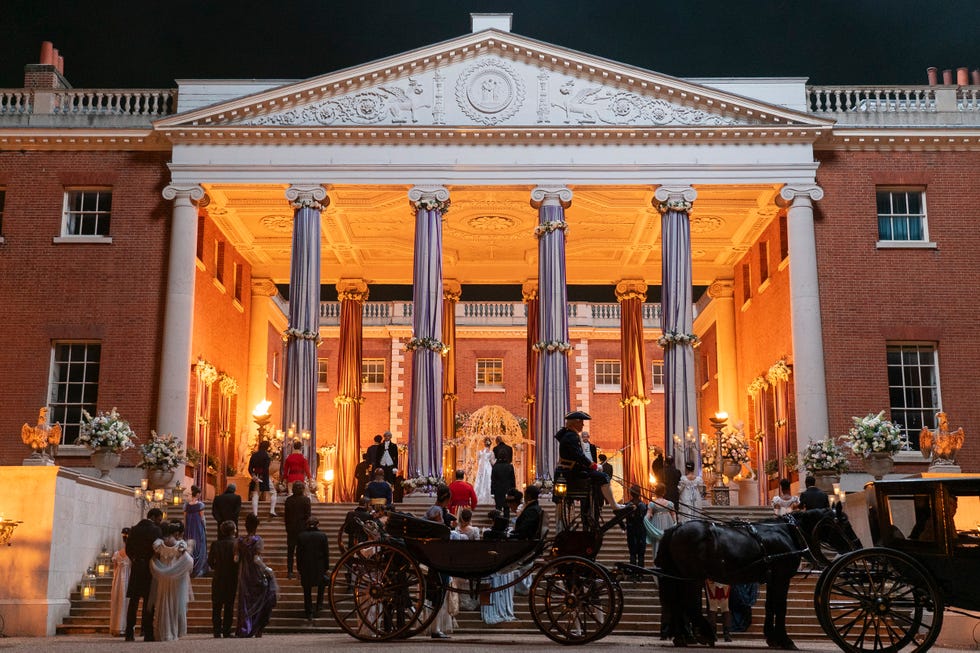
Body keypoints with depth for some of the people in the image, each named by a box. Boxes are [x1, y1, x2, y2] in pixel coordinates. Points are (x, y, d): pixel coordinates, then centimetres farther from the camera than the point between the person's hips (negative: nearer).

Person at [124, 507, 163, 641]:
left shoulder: (134, 529, 7)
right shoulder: (156, 530, -9)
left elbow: (128, 549, 7)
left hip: (136, 568, 5)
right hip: (150, 569, -5)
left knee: (133, 601, 8)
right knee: (148, 602, 0)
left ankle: (129, 633, 7)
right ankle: (147, 633, -1)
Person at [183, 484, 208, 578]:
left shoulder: (186, 504, 2)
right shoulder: (200, 504, -10)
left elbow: (185, 518, 5)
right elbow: (202, 518, -8)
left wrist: (187, 527, 13)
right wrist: (204, 528, 3)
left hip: (189, 528, 4)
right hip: (198, 527, -4)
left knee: (190, 546, 12)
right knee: (199, 547, 5)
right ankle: (198, 569, 4)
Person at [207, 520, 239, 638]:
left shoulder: (216, 544, -4)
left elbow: (210, 561, 0)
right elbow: (239, 561, -11)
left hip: (218, 578, 2)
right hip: (232, 579, -2)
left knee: (217, 606, 10)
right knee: (229, 605, 6)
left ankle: (217, 631, 8)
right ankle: (226, 631, 5)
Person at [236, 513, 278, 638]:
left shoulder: (240, 541, 3)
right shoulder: (257, 540, -10)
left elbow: (237, 558, 0)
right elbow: (257, 559, -18)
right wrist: (267, 569, -8)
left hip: (244, 575, 4)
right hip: (256, 575, -4)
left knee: (245, 602, 9)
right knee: (259, 602, 7)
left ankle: (244, 629, 4)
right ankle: (257, 630, 6)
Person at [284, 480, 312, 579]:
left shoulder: (288, 500, -2)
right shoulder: (306, 499, -12)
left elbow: (286, 515, 3)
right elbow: (308, 515, -13)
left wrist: (287, 527, 11)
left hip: (291, 528, 3)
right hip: (302, 527, -3)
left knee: (290, 550, 11)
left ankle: (289, 572, 12)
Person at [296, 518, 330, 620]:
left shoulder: (301, 536, -5)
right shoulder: (323, 535, -7)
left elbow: (298, 553, -1)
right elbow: (326, 553, -4)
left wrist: (299, 569, 7)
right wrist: (326, 567, 6)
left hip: (305, 567, 0)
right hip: (319, 566, 0)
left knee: (307, 590, 13)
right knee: (321, 585, 25)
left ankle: (309, 612, 16)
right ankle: (319, 605, 18)